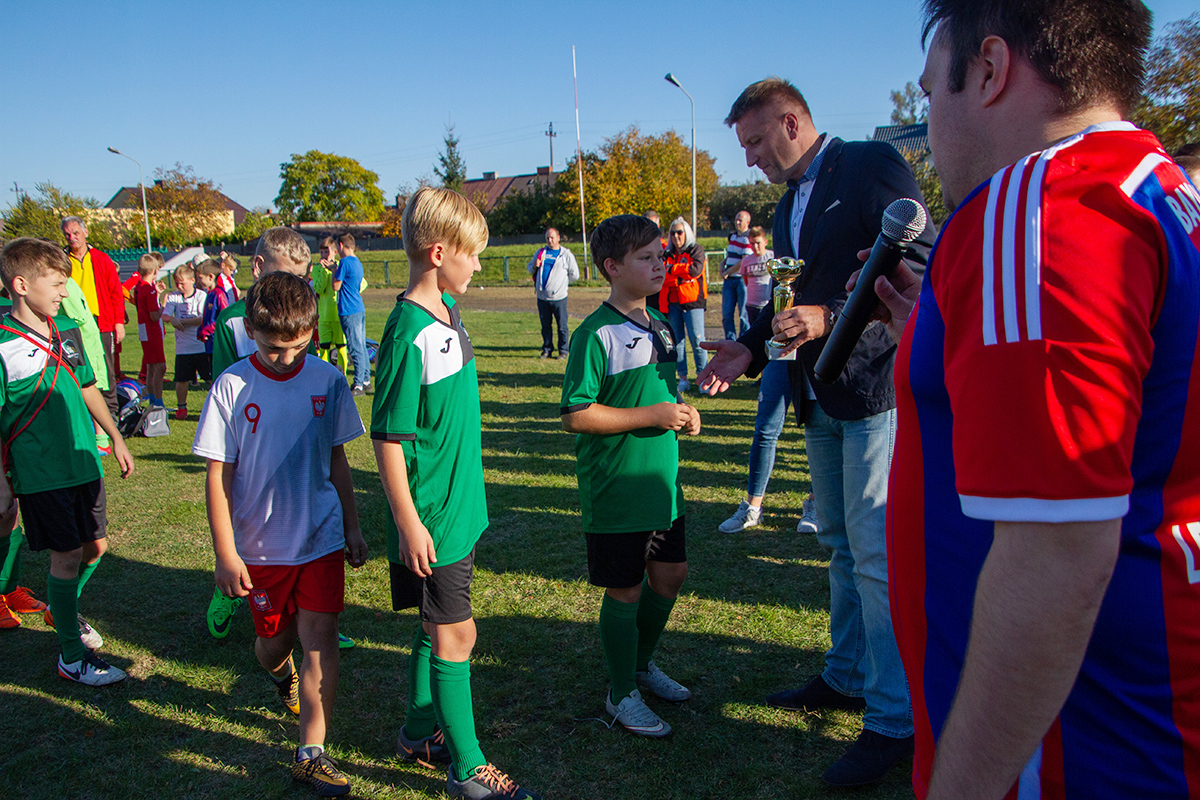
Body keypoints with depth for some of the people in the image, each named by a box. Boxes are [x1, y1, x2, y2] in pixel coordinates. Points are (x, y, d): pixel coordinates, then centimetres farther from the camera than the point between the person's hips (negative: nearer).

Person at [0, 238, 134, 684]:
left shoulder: (67, 331, 6)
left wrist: (116, 438, 21)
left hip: (84, 463, 7)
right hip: (40, 475, -6)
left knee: (95, 546, 14)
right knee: (66, 557, 1)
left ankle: (63, 609, 43)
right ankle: (72, 657, 15)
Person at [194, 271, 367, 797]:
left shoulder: (326, 380, -5)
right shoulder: (232, 388, -11)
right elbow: (217, 475, -7)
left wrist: (352, 527, 10)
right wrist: (226, 555, -9)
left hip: (322, 537, 1)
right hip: (260, 545, 0)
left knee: (320, 638, -5)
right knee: (275, 639, 16)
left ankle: (311, 753, 6)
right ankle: (279, 670, 53)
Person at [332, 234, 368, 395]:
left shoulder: (345, 262, -13)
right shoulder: (357, 262, 14)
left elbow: (336, 286, -11)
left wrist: (334, 270, 3)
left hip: (349, 311, -9)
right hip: (360, 309, 9)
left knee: (356, 349, -7)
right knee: (362, 346, 14)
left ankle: (358, 385, -4)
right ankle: (366, 381, 20)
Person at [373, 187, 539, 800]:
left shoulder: (446, 312, 7)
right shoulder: (409, 331, -21)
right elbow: (388, 436, -20)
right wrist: (408, 523, -18)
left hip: (458, 506, 9)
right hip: (431, 516, -9)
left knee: (438, 627, 20)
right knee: (455, 635, 2)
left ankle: (420, 733, 38)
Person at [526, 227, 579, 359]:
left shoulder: (566, 255, 4)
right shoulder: (540, 252, 13)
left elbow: (574, 275, 6)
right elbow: (529, 269, 18)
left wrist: (562, 281, 7)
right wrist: (534, 266, -4)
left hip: (558, 297, -3)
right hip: (542, 297, 3)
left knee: (562, 326, -2)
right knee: (545, 326, 9)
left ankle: (563, 351, 7)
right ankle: (547, 349, 18)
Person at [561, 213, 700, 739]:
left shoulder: (658, 325, 9)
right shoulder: (597, 335, -17)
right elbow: (576, 416, -21)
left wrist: (682, 414, 1)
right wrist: (653, 416, -21)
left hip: (661, 480, 8)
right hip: (615, 488, -8)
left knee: (670, 574, 17)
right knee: (625, 590, 5)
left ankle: (642, 663, 40)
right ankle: (622, 693, 25)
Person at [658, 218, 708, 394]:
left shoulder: (696, 249, 3)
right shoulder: (667, 254, 16)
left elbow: (696, 269, -15)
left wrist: (672, 270, -8)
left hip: (692, 300, -4)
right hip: (672, 302, 5)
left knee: (697, 339, -9)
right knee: (676, 340, 3)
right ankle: (683, 378, 9)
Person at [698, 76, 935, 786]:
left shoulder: (872, 164, -9)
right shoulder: (791, 201, 18)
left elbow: (921, 268, -17)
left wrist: (831, 321, -26)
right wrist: (751, 349, 5)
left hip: (875, 390, -9)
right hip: (820, 400, 9)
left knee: (876, 554, -6)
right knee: (841, 545, 18)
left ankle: (896, 719, 7)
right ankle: (848, 676, 34)